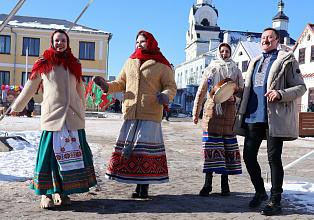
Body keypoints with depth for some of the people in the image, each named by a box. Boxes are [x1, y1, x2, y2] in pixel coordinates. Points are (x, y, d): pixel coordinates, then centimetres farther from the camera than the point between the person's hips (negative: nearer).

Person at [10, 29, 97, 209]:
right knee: (50, 152, -5)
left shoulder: (74, 64, 15)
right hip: (52, 115, -3)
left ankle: (63, 191, 11)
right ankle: (46, 193, 7)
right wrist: (17, 107, 24)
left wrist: (82, 113, 30)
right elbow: (30, 88, 17)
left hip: (73, 116, 3)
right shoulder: (43, 63, 8)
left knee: (72, 152, 0)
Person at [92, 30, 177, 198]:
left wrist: (166, 96, -20)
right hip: (130, 114, 4)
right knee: (129, 147, 2)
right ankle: (137, 185, 13)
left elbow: (171, 87, 2)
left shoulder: (162, 65, 5)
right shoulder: (130, 62, 17)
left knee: (146, 147, -6)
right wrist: (107, 86, 0)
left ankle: (145, 186, 5)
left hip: (150, 115, -4)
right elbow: (120, 84, 19)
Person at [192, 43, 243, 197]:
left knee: (227, 145, -1)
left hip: (229, 111, 1)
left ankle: (225, 183, 8)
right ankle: (208, 183, 0)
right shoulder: (210, 70, 14)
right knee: (210, 145, -5)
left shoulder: (236, 71, 15)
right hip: (211, 109, 0)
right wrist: (195, 112, 10)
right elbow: (201, 92, 14)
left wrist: (234, 97, -10)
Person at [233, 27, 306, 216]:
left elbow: (301, 87, -3)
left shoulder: (287, 60, 2)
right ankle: (260, 192, 26)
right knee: (249, 156, 6)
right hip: (254, 116, 6)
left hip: (274, 117, -6)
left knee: (274, 158, -2)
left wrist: (280, 94, -20)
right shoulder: (255, 62, 21)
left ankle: (276, 202, 10)